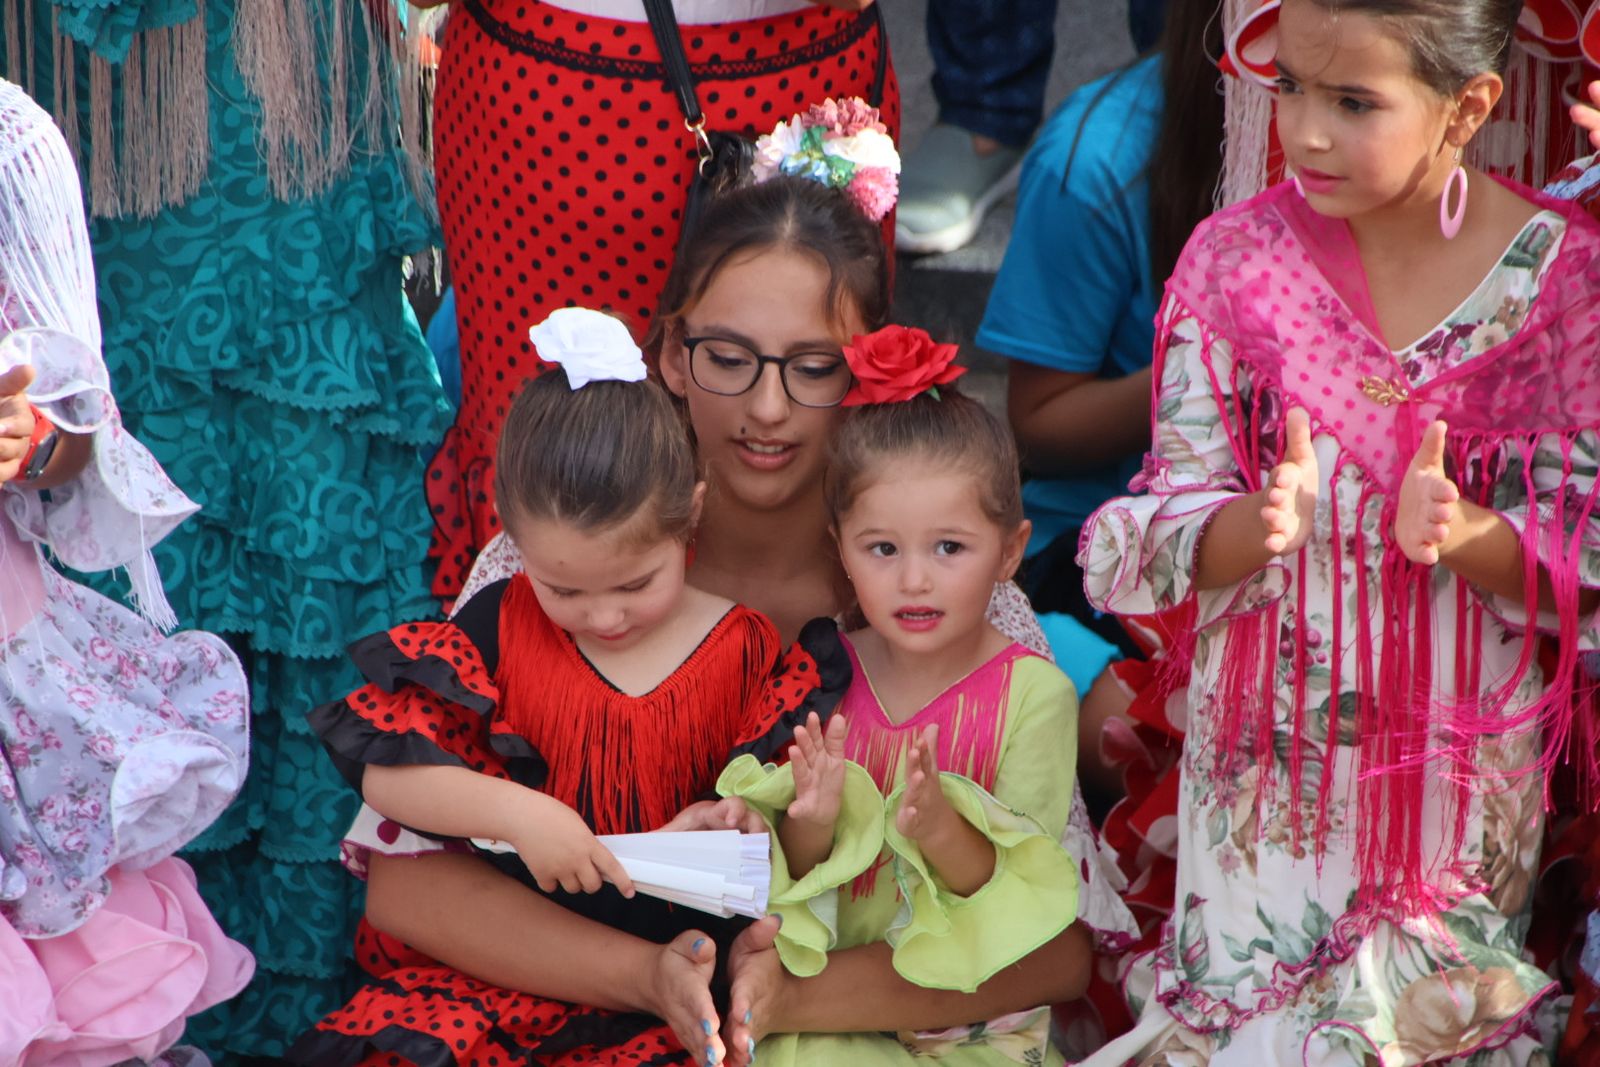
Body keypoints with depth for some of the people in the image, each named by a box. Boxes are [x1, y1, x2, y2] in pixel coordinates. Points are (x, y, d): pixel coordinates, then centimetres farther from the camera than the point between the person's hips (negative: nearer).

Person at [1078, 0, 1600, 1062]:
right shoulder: (1237, 257, -7)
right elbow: (1174, 524, -8)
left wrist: (1463, 531, -29)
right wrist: (1261, 521, -30)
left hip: (1465, 755, -1)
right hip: (1270, 734, 1)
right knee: (1245, 982, 8)